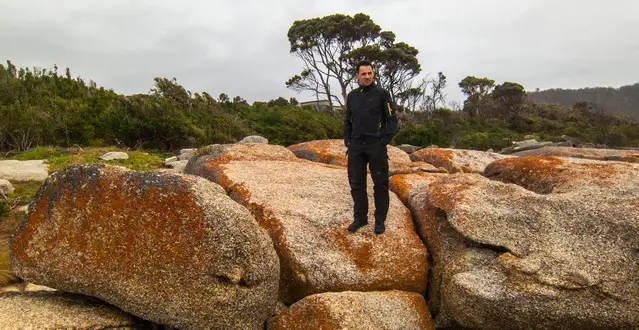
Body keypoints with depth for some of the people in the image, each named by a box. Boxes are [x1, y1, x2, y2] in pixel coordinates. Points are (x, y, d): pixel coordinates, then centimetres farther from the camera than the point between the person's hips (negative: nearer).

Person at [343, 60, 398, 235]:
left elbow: (392, 120, -2)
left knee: (380, 184, 1)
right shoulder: (352, 96, 12)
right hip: (356, 146, 4)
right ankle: (360, 217, 20)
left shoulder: (382, 93, -1)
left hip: (376, 146, -4)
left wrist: (384, 141, -10)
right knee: (356, 183, 7)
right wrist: (347, 141, 8)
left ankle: (380, 220, 13)